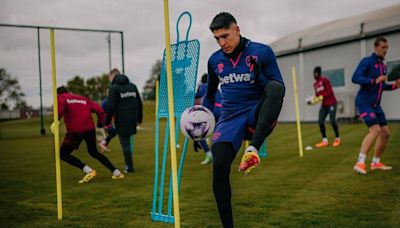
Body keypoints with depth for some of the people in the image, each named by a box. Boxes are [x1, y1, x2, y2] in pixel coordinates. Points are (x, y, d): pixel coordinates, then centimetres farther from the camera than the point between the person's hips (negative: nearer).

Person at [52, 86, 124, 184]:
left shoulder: (60, 97, 9)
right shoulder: (82, 99, 24)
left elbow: (61, 104, -18)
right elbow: (98, 109, 12)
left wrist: (56, 120, -26)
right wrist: (100, 123, 19)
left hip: (75, 131, -6)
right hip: (90, 129, 6)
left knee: (63, 154, 10)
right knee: (94, 152, 26)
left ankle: (88, 171, -5)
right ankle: (116, 172, 22)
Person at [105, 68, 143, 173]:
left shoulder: (113, 88, -7)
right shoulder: (132, 86, 12)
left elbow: (111, 107, -13)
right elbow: (139, 104, 13)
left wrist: (107, 122, -6)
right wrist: (139, 118, 20)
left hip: (121, 120, -6)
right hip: (132, 120, 6)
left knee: (125, 143, 2)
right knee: (127, 142, 18)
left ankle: (129, 167, 5)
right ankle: (128, 164, 18)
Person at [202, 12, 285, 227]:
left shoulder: (262, 52, -2)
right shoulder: (214, 60, 10)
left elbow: (278, 89, -2)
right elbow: (210, 93, 25)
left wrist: (259, 76, -19)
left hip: (257, 117, -2)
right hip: (229, 119, 3)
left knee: (275, 88, -33)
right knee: (219, 165, -20)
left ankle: (253, 149, -42)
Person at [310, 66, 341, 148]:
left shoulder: (324, 80, -9)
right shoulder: (315, 84, 12)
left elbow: (330, 91, -15)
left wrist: (322, 97, -24)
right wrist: (313, 100, -1)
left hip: (331, 103, -7)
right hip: (324, 104, 7)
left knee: (332, 121, -9)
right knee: (320, 121, -2)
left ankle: (337, 139, 8)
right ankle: (324, 141, 4)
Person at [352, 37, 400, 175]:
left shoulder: (383, 65, 14)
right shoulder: (367, 61, -10)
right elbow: (355, 78, -22)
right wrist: (374, 80, -30)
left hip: (375, 105, 8)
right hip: (364, 102, -8)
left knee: (385, 132, 6)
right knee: (375, 129, -21)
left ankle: (376, 162, 20)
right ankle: (360, 163, -19)